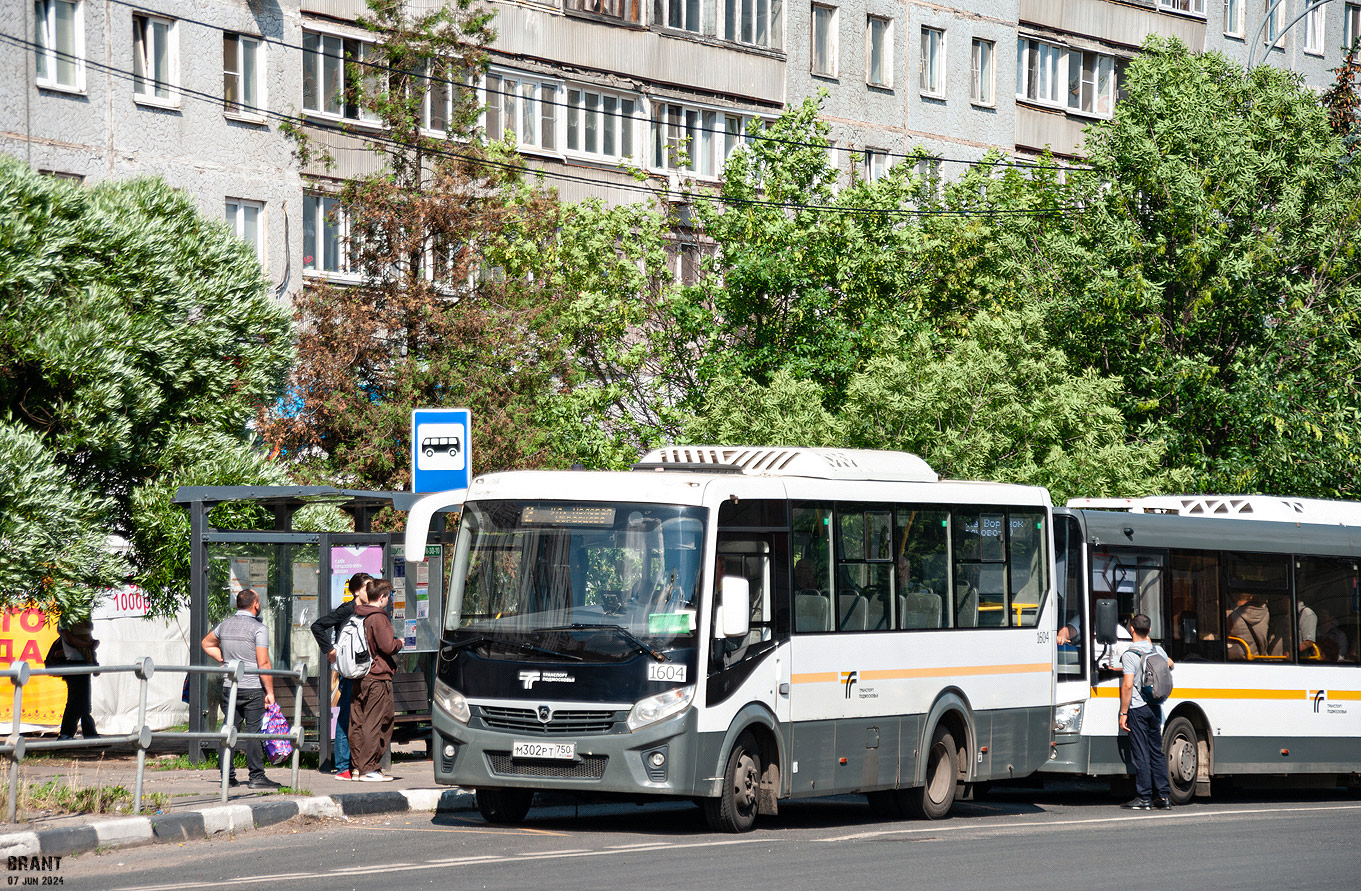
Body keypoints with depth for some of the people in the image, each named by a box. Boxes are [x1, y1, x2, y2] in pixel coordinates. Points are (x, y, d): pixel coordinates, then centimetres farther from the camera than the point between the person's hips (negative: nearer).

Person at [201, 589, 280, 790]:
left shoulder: (225, 624, 9)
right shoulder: (258, 628, -10)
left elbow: (206, 643, 27)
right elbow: (263, 664, -14)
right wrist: (270, 692, -10)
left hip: (229, 687, 6)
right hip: (253, 688, -6)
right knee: (254, 732, -3)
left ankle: (227, 775, 9)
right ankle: (257, 777, -4)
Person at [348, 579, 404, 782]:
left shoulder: (359, 616, 12)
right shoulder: (378, 618, -13)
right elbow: (387, 647, -18)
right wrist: (399, 642, 4)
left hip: (360, 678, 9)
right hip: (377, 677, -9)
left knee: (358, 722, 10)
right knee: (375, 723, -5)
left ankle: (357, 766, 15)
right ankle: (369, 769, -6)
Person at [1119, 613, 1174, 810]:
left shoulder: (1130, 655, -14)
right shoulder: (1158, 651, 6)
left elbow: (1128, 685, -20)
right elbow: (1170, 665, 29)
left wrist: (1123, 713, -15)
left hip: (1137, 708, -6)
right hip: (1155, 707, 6)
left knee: (1141, 754, -3)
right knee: (1157, 751, 11)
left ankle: (1144, 798, -1)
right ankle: (1164, 796, 11)